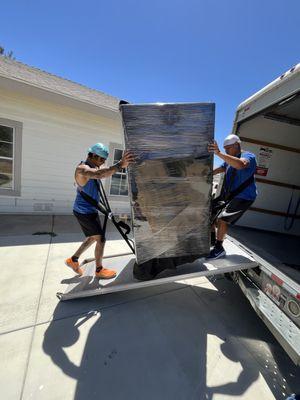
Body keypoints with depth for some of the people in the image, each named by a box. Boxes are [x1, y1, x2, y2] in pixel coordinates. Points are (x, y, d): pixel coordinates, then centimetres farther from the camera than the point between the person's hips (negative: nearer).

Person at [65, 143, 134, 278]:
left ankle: (73, 260, 36)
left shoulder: (91, 167, 8)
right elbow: (99, 174, -44)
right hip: (84, 211, -10)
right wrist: (119, 165, -53)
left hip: (90, 210, 10)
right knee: (101, 239, -1)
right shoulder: (82, 168, -22)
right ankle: (99, 270, 18)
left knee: (93, 237, 21)